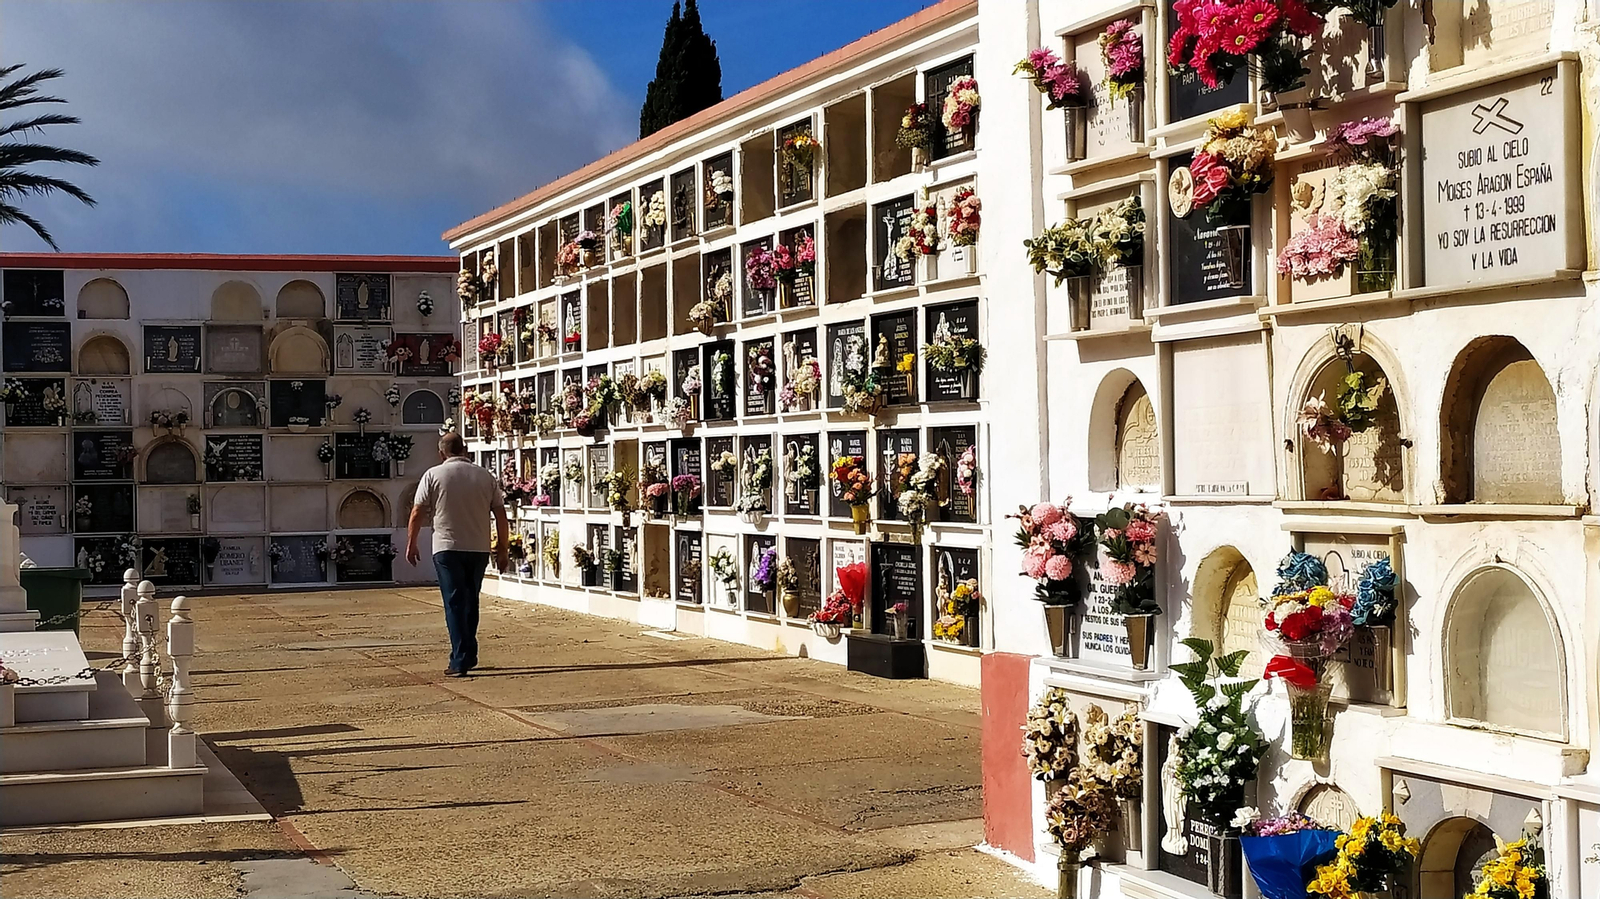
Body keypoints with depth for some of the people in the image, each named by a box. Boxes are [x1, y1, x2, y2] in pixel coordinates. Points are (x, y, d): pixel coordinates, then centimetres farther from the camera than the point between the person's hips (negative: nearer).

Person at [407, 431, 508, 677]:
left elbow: (417, 514, -2)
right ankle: (469, 656, 24)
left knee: (455, 603, -2)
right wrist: (503, 549, 13)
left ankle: (460, 661, -9)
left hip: (447, 549, -3)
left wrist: (411, 545, 8)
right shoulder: (485, 476, 6)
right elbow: (501, 515, 6)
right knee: (470, 601, 17)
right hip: (479, 549, 3)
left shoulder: (433, 475, -2)